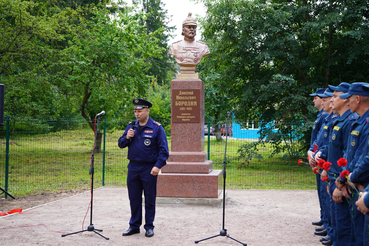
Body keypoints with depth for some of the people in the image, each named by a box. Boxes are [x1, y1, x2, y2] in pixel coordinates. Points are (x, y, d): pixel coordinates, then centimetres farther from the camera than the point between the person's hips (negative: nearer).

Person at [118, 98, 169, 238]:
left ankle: (149, 226, 15)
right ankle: (134, 225, 20)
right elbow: (121, 144, 12)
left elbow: (164, 149, -7)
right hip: (133, 167, 4)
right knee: (134, 198, 10)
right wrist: (126, 138, -10)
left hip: (149, 168, -4)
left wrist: (158, 166, -17)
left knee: (150, 199, 4)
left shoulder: (156, 128, -6)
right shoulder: (131, 126, 8)